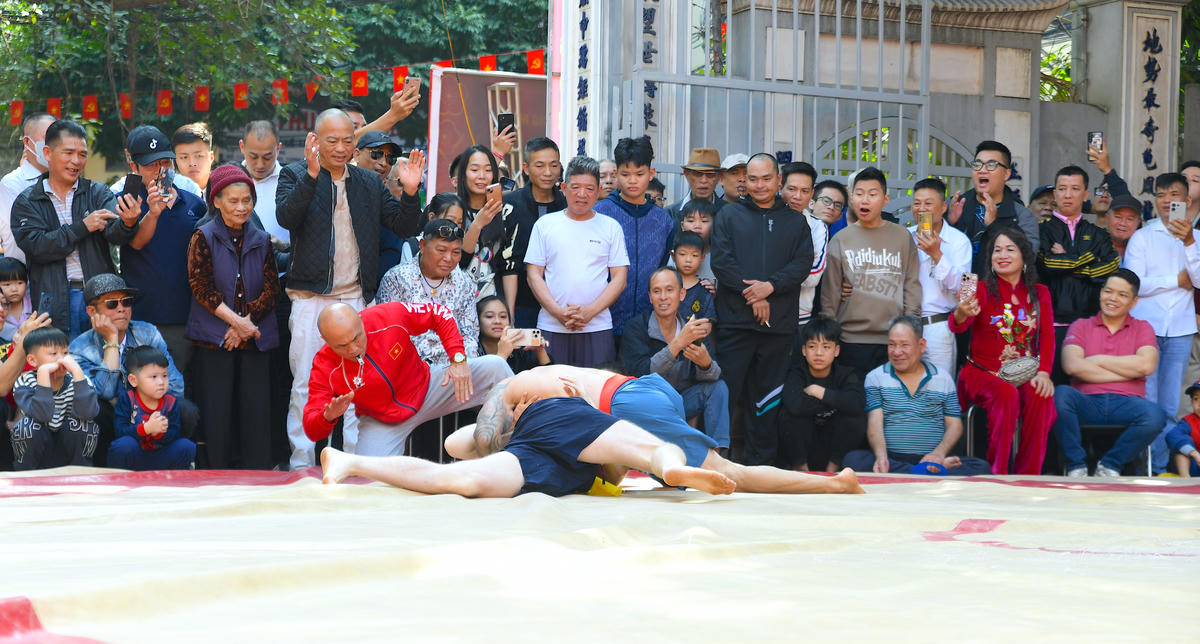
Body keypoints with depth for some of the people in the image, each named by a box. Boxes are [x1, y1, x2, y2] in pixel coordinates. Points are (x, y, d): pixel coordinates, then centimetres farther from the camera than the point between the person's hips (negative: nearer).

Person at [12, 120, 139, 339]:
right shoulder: (27, 202, 8)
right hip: (54, 302, -1)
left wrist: (127, 223, -32)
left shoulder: (98, 193, 10)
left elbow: (115, 233, -8)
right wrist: (82, 227, -14)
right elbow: (36, 247, -7)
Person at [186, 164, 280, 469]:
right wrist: (236, 321, -13)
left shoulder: (261, 241, 12)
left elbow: (271, 289, 6)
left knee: (256, 410, -1)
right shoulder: (203, 238, 1)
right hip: (214, 340, -3)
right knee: (218, 410, -3)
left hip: (256, 339, 3)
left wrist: (247, 321, -9)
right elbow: (203, 289, -6)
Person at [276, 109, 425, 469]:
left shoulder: (369, 183, 13)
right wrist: (312, 175, -28)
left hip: (356, 299, 3)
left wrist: (410, 193, -9)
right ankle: (301, 465, 3)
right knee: (305, 385, -2)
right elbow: (285, 216, -16)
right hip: (311, 299, -3)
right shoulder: (296, 176, 3)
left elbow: (405, 228, 9)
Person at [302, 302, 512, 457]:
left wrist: (458, 360, -21)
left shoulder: (390, 316, -26)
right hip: (381, 423, -1)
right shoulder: (324, 368, -25)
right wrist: (328, 417, -47)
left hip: (426, 390, 1)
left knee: (494, 367, -14)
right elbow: (312, 431, -23)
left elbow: (439, 314, -10)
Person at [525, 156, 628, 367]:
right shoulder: (545, 224, 9)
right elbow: (534, 274, 6)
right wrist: (558, 312, -8)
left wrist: (591, 311, -9)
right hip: (551, 327, 0)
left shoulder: (611, 227, 9)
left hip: (598, 328, 0)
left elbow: (619, 278, 5)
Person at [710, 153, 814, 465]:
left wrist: (771, 286, -15)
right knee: (726, 392, -5)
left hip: (780, 323, 2)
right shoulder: (730, 214, 9)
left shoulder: (795, 221, 14)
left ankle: (761, 464, 11)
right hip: (736, 320, -1)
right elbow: (721, 260, -2)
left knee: (769, 399, 5)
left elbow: (803, 263, 2)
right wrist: (752, 295, -12)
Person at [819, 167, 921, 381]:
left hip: (894, 339, 0)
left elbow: (912, 286, 9)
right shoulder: (840, 240, 8)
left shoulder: (902, 237, 9)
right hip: (852, 339, 0)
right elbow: (829, 293, 10)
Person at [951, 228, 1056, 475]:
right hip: (983, 372, -3)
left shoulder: (1039, 293, 11)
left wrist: (1044, 373, -13)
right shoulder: (982, 290, -1)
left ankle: (1028, 477, -21)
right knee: (1007, 394, -33)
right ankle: (996, 474, -23)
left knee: (1040, 396, -29)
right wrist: (962, 313, -41)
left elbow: (1047, 336, 4)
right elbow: (956, 326, -16)